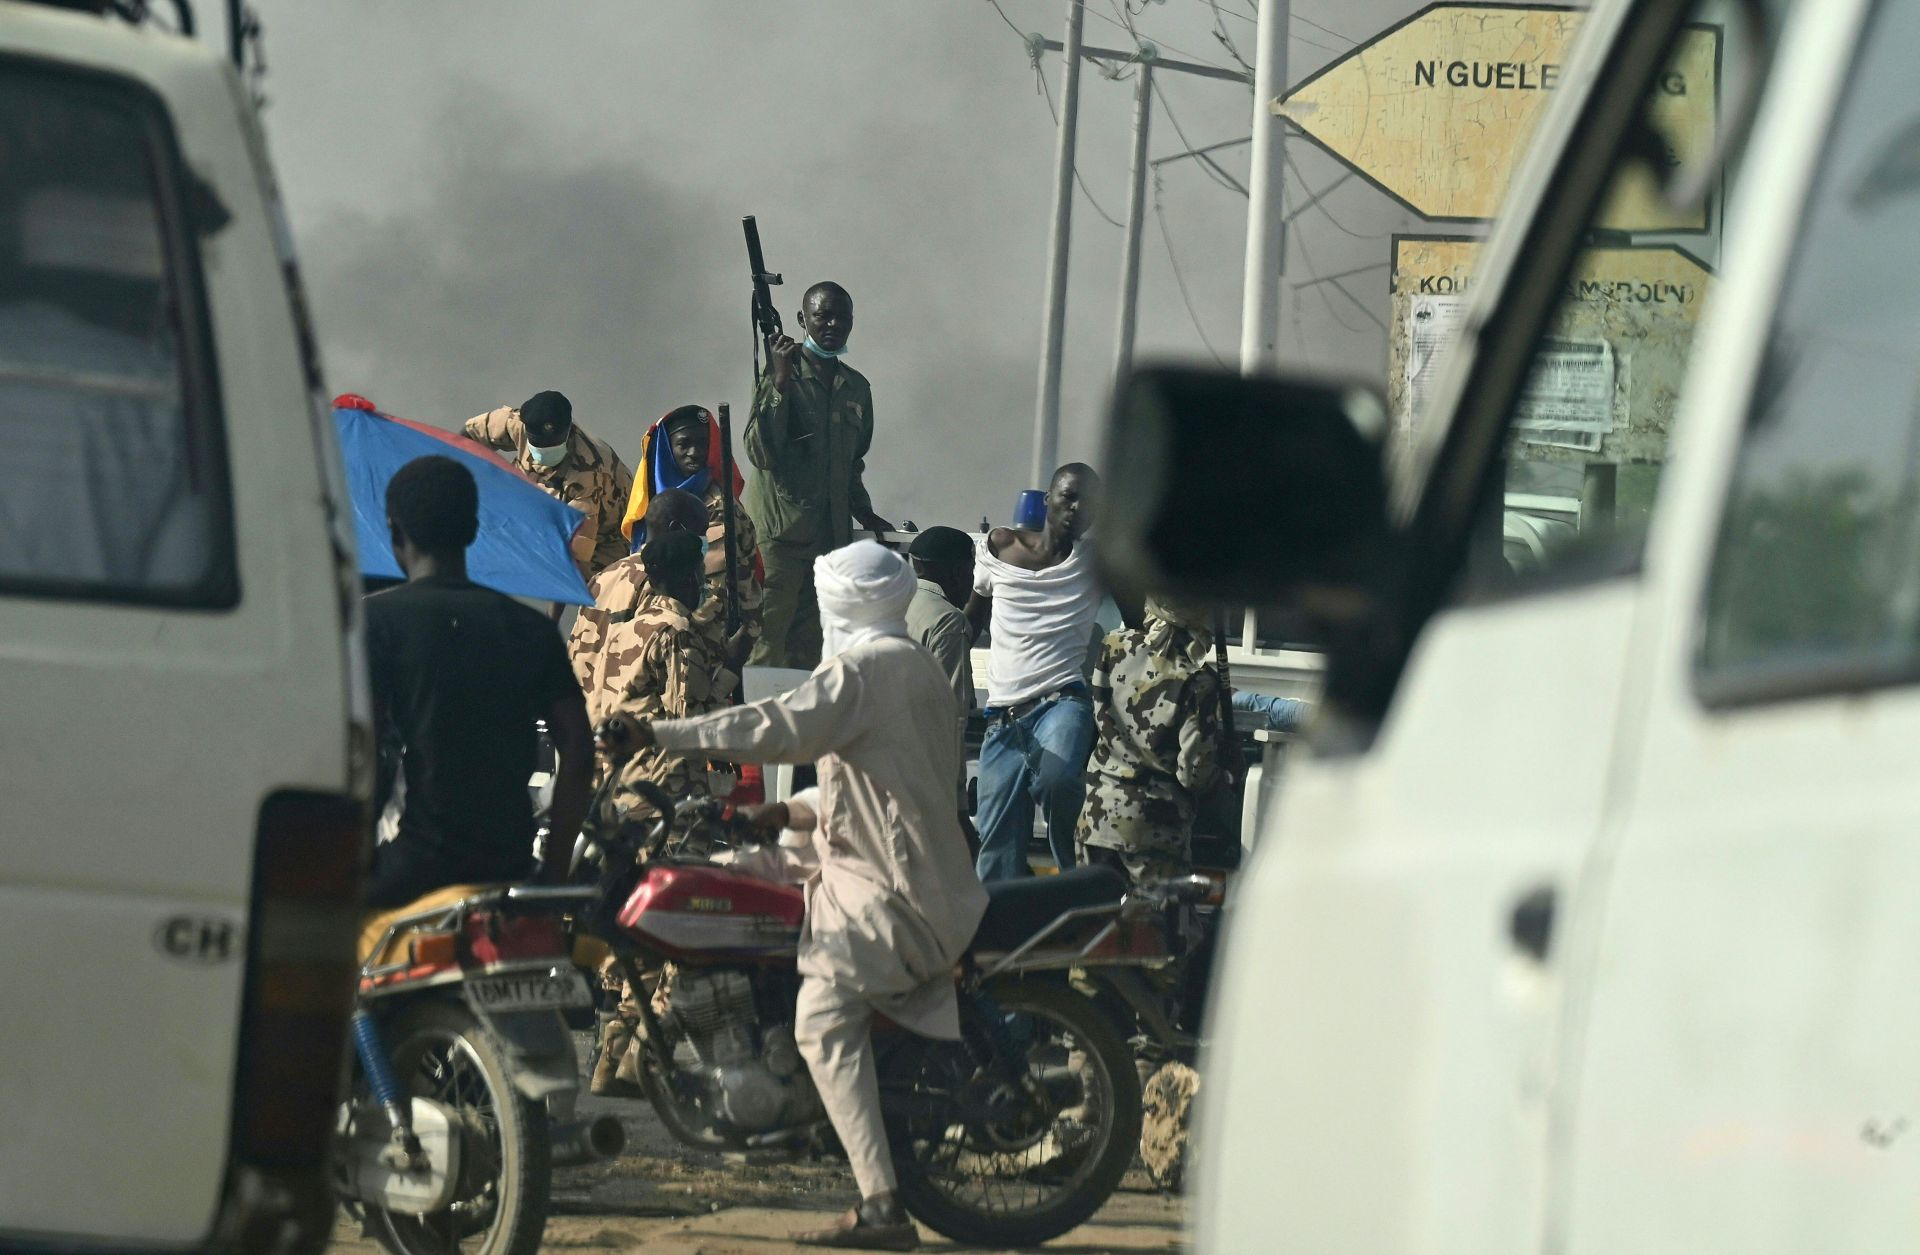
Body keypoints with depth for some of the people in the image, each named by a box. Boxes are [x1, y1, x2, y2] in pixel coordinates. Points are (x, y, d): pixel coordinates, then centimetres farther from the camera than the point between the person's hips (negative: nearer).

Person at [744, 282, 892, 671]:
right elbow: (761, 453, -16)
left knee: (811, 648, 6)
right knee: (767, 644, -9)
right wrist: (780, 382, -19)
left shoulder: (857, 388, 15)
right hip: (778, 533, -6)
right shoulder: (782, 375, -5)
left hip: (831, 534, 6)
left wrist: (863, 513, 16)